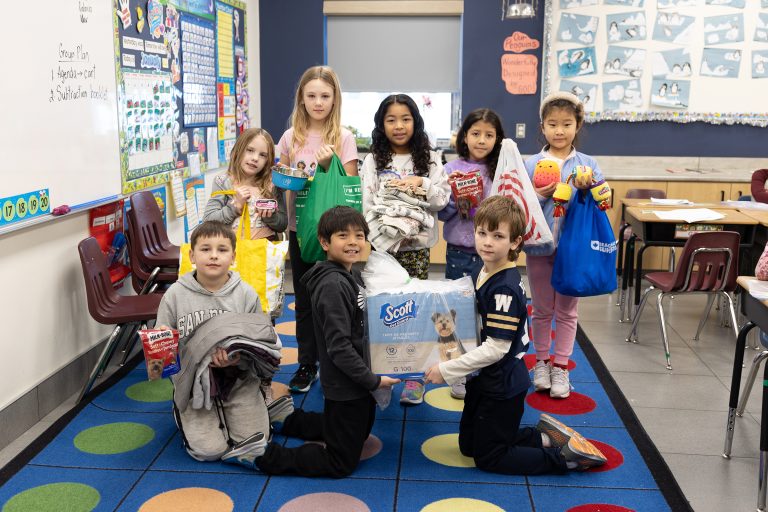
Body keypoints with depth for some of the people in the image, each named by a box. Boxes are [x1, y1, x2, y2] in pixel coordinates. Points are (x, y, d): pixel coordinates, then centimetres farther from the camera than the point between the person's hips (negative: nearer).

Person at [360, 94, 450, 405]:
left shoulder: (428, 159, 7)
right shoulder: (374, 160, 6)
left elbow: (442, 199, 3)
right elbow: (366, 203, 0)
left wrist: (422, 184, -14)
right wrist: (380, 237, -12)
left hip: (417, 245, 0)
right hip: (381, 244, 0)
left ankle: (414, 375, 8)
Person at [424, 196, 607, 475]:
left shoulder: (504, 289, -29)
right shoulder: (485, 271, -1)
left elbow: (496, 348, -28)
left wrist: (447, 370, -22)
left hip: (502, 387, -9)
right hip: (483, 380, 9)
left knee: (488, 457, 7)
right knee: (468, 445, 22)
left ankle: (567, 455, 13)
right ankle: (543, 436, 26)